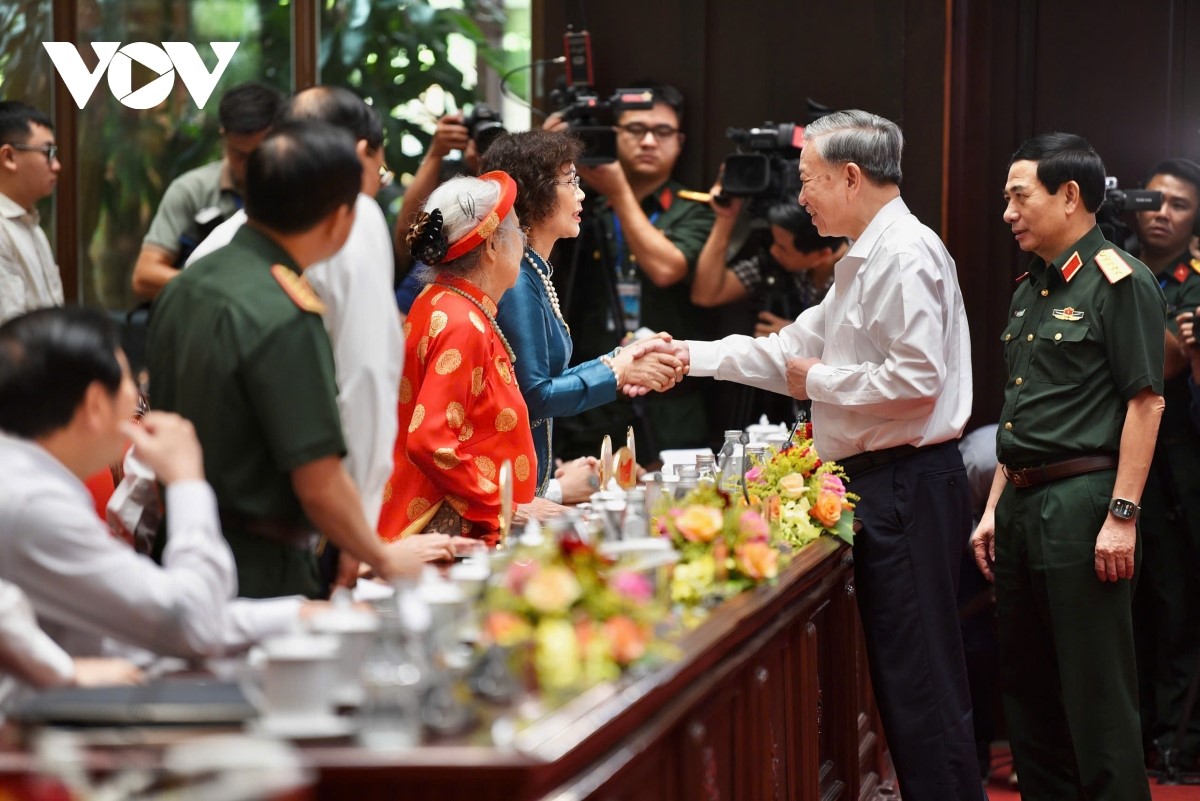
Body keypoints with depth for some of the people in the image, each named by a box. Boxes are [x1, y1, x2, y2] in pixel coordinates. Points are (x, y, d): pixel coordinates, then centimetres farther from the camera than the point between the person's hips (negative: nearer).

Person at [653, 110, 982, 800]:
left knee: (921, 683, -9)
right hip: (881, 485, 11)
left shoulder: (906, 253, -14)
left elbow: (916, 379, -23)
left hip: (907, 484, -11)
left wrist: (819, 381, -10)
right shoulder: (866, 259, 20)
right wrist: (691, 356, 17)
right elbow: (795, 349, 24)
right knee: (899, 673, 13)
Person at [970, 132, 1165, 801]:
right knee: (1028, 688, 12)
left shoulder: (1119, 281, -9)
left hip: (1082, 498, -9)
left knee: (1097, 695, -5)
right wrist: (996, 508, 17)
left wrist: (1122, 516, -19)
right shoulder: (1031, 289, 17)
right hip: (1022, 503, 9)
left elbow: (1145, 401, -14)